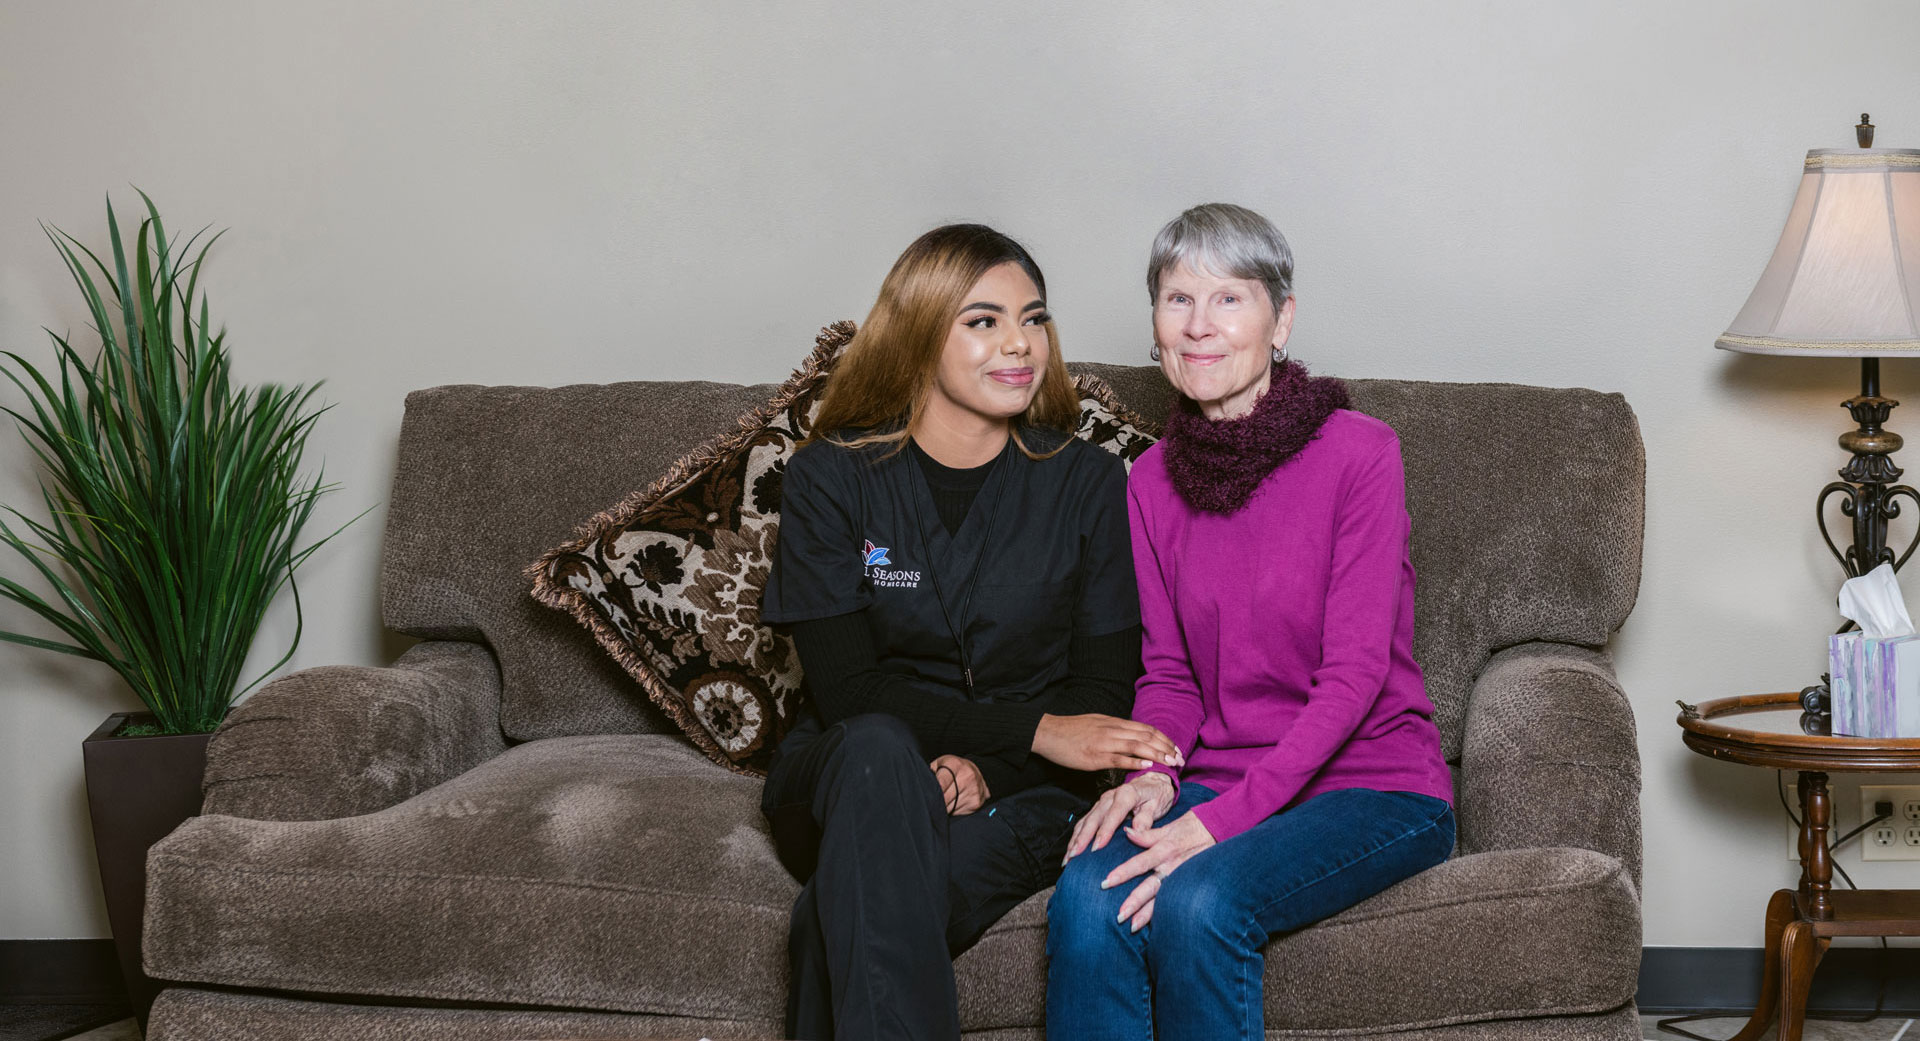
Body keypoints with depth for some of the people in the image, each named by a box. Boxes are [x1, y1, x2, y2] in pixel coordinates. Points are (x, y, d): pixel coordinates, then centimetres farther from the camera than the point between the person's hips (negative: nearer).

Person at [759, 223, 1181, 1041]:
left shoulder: (1088, 484, 2)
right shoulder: (828, 479, -1)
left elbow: (1102, 691, 1)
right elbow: (849, 691, -10)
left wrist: (982, 767, -19)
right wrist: (1035, 728, -21)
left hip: (1019, 796, 0)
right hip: (841, 781, 1)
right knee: (877, 753, -38)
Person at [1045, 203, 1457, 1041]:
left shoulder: (1358, 452, -9)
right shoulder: (1153, 481, 8)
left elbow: (1356, 670, -15)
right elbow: (1168, 671, 12)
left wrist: (1223, 817, -23)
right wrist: (1154, 771, -12)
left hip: (1374, 785, -4)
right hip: (1218, 780, 4)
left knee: (1197, 902, -32)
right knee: (1086, 899, -27)